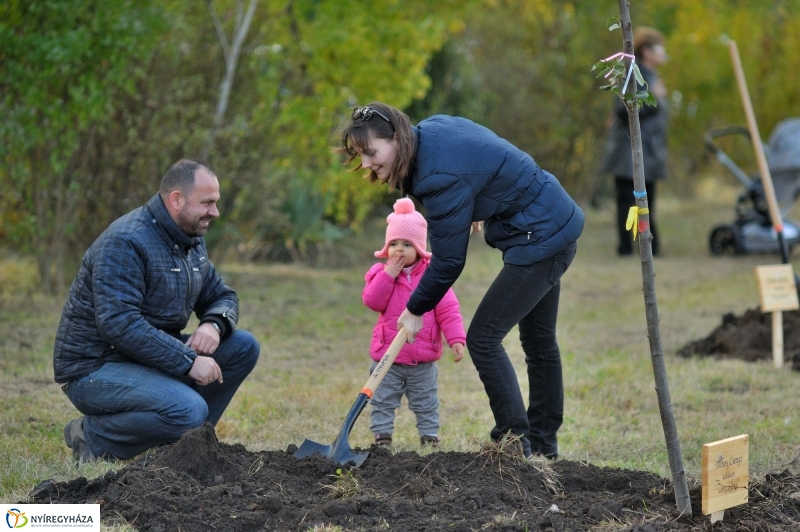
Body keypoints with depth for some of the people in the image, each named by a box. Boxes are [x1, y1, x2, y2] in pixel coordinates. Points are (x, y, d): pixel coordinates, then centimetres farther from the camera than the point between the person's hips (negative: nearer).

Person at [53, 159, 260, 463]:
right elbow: (119, 324, -30)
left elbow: (222, 296, 16)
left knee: (243, 347, -2)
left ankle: (185, 437, 5)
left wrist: (214, 324, -10)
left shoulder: (192, 241, 8)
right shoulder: (125, 243, -21)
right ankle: (94, 437, -10)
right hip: (95, 368, -9)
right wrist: (188, 361, -28)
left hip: (152, 356, 9)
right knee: (189, 410, -30)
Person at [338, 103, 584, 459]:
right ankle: (543, 443, 29)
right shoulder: (430, 130, -2)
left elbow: (449, 260, -22)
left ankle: (515, 440, -5)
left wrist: (416, 310, -9)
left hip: (539, 240, -10)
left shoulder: (442, 176, -29)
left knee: (483, 339, -8)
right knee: (539, 341, 18)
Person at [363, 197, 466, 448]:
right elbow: (373, 301, -15)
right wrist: (388, 275, -19)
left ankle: (430, 437, 21)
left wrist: (456, 339, -14)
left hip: (423, 361, 0)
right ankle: (382, 436, 13)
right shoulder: (381, 274, 0)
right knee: (382, 401, 5)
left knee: (426, 404, 11)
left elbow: (448, 310, -6)